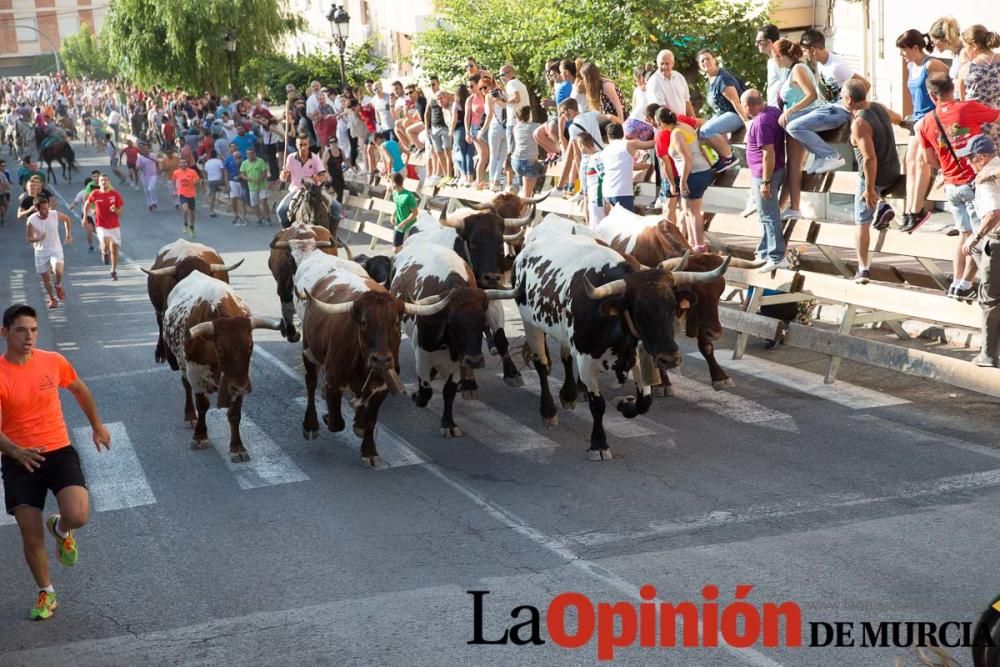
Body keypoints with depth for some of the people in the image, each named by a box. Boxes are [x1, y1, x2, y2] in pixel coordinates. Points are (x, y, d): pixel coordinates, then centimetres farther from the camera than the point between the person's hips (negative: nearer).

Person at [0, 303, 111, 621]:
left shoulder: (53, 362, -3)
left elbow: (79, 389, 18)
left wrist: (97, 425, 27)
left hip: (59, 452, 1)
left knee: (78, 516, -21)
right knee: (31, 537, 4)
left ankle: (60, 529, 17)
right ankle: (45, 593, 29)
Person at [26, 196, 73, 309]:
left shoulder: (55, 215, -13)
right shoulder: (31, 220, -17)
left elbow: (67, 218, 9)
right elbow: (29, 238, -10)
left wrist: (68, 234, 7)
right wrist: (38, 238, -31)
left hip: (55, 249, -1)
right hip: (41, 252, 1)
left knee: (58, 271, -25)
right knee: (45, 278, 8)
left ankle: (58, 287, 7)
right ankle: (52, 299, 30)